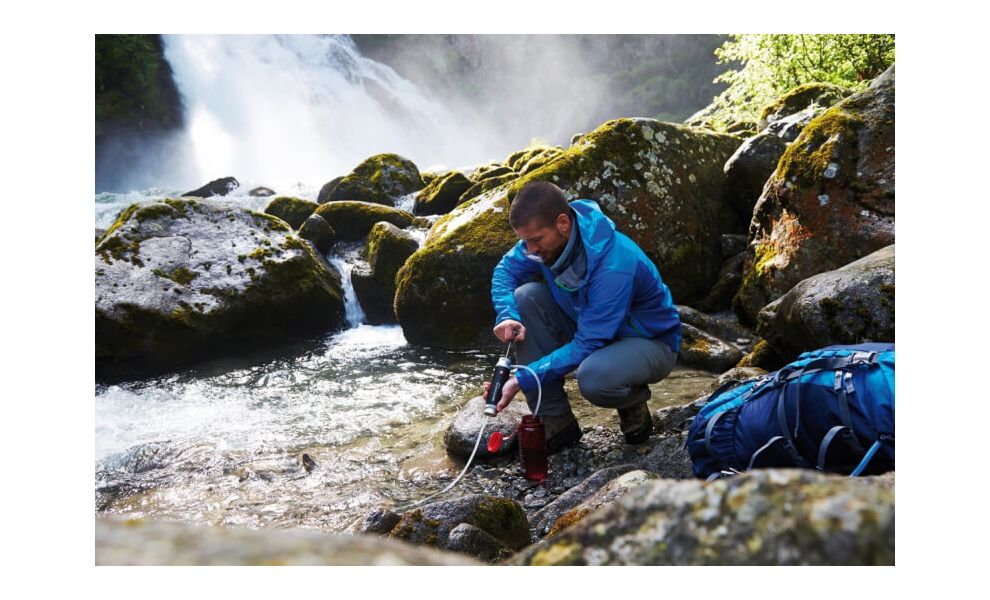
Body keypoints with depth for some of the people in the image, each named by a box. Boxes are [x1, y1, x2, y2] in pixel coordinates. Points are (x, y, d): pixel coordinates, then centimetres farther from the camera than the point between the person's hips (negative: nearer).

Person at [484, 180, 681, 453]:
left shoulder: (615, 265, -36)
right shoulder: (546, 235, -15)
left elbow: (586, 346, -33)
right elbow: (505, 270, -2)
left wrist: (521, 380, -35)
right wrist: (507, 316, -24)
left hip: (650, 341, -7)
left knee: (594, 377, -41)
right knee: (526, 296, -18)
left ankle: (634, 402, 1)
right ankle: (556, 421, -11)